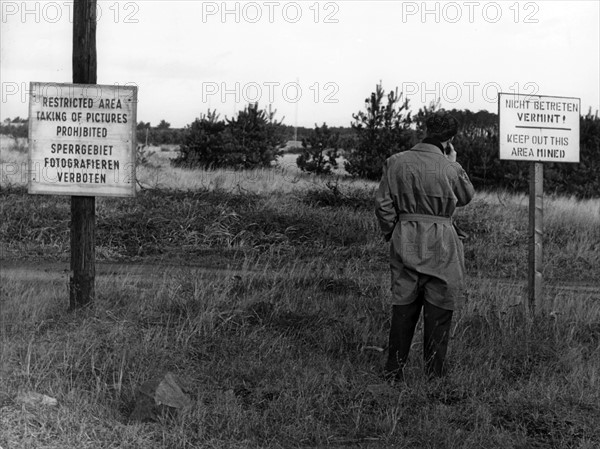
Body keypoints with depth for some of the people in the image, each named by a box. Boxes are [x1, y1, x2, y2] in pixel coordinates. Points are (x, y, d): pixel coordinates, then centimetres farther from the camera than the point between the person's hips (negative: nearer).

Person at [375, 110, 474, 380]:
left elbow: (383, 205, 0)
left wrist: (392, 235, 12)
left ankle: (394, 370, 15)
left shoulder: (396, 162, -3)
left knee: (403, 307, 11)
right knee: (438, 310, 8)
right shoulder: (451, 169, -9)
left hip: (405, 243, 3)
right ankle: (435, 373, 14)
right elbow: (466, 197, 11)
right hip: (441, 244, -3)